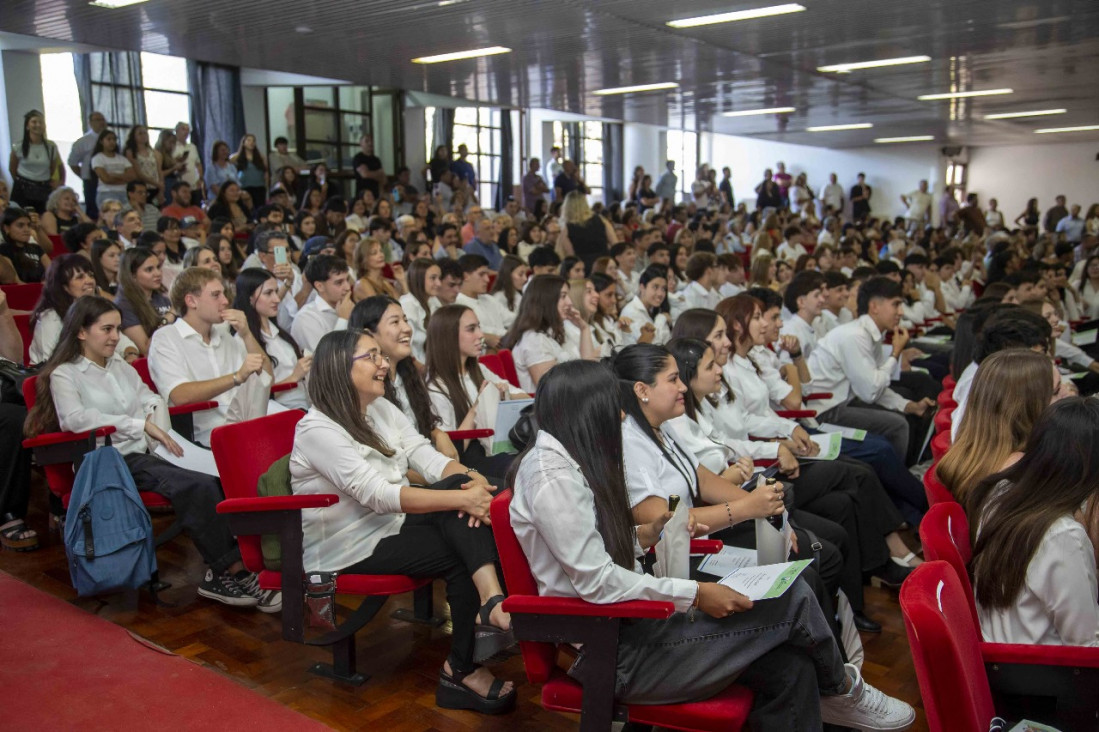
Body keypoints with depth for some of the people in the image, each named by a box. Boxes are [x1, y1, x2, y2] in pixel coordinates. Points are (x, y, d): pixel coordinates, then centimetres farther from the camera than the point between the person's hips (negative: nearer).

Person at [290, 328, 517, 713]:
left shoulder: (383, 408, 6)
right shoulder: (318, 429, -19)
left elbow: (428, 458, -4)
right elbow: (379, 494, -29)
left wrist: (474, 482, -26)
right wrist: (461, 498, -34)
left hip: (389, 522, 7)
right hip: (347, 547, -7)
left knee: (461, 482, -21)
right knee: (460, 555, -22)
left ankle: (492, 600, -35)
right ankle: (462, 669, -7)